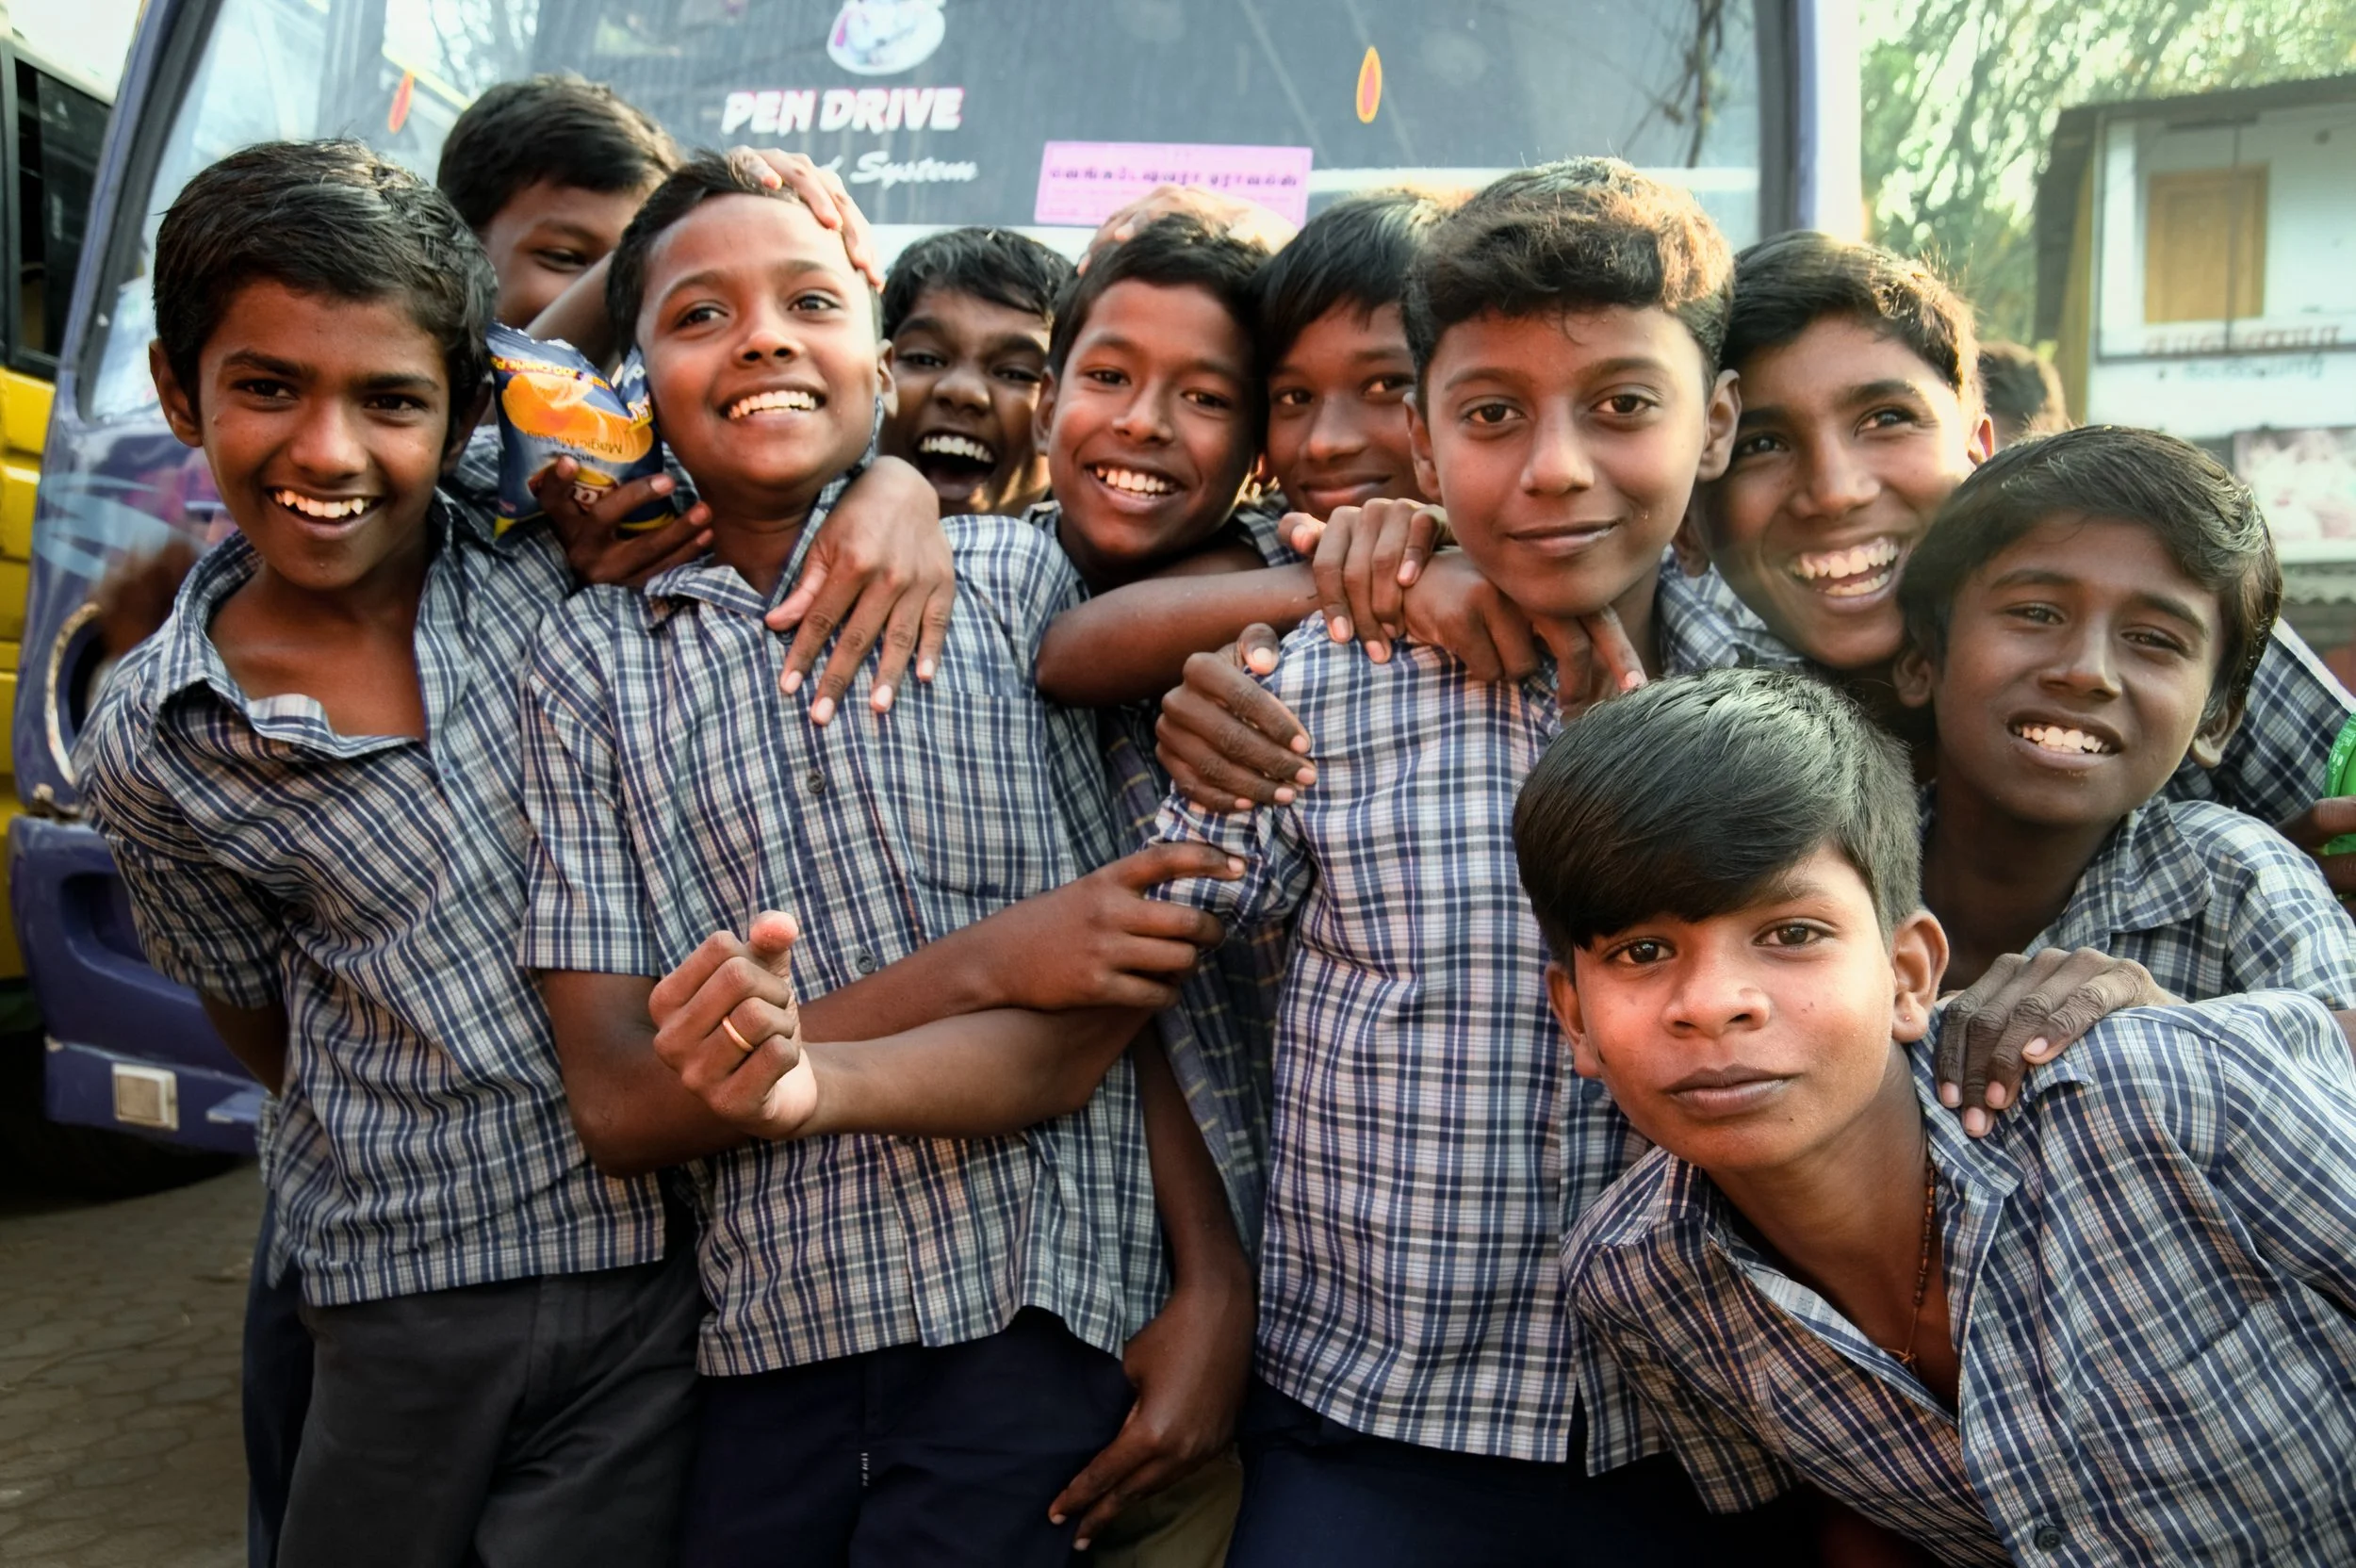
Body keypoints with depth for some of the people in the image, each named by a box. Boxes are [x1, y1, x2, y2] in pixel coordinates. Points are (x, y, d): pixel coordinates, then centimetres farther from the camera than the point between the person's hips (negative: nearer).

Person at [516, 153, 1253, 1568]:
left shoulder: (1018, 577, 2)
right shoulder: (593, 664, 4)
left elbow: (1132, 950, 2)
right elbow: (620, 1105, -2)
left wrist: (1216, 1278, -8)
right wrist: (979, 966, -13)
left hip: (1035, 1310, -1)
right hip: (767, 1344, 2)